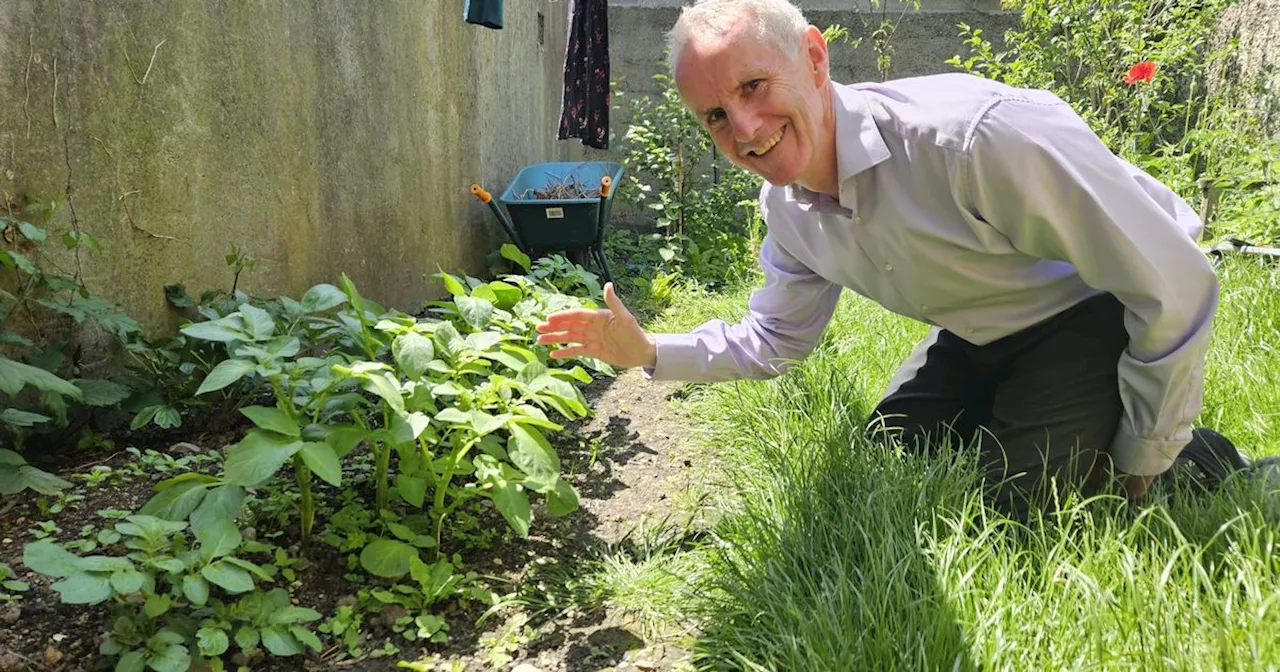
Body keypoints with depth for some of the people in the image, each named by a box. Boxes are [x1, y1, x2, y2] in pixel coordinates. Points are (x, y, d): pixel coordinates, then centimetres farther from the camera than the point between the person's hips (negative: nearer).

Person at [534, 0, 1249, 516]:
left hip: (1108, 311, -7)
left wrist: (1141, 464, -17)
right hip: (984, 336, 7)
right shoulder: (788, 206, -11)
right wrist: (649, 352, -7)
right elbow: (777, 339, 7)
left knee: (1018, 495, -19)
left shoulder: (977, 135, -38)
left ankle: (1204, 459, 7)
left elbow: (1175, 283, -29)